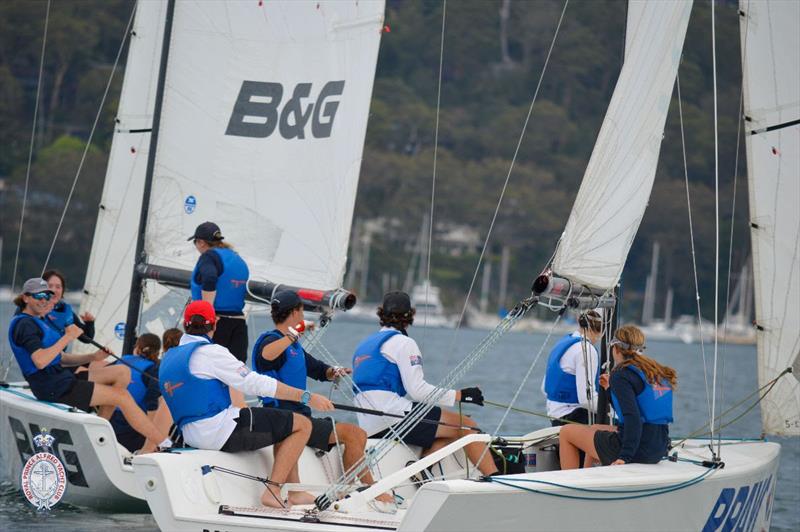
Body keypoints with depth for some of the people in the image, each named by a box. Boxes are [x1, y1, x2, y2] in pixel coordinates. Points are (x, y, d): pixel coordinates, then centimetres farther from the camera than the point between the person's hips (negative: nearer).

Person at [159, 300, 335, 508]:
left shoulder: (168, 358, 13)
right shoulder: (210, 352, -13)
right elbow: (256, 383, -16)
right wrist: (306, 397, -13)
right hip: (221, 433, -9)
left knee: (283, 426, 26)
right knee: (302, 424, -4)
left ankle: (293, 491, 20)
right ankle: (272, 491, -8)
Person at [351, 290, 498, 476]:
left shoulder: (363, 345, 24)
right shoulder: (403, 343, -3)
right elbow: (417, 390, -12)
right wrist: (460, 395, -6)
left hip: (369, 428, 8)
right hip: (393, 415, -8)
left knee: (446, 436, 17)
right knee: (467, 426, 0)